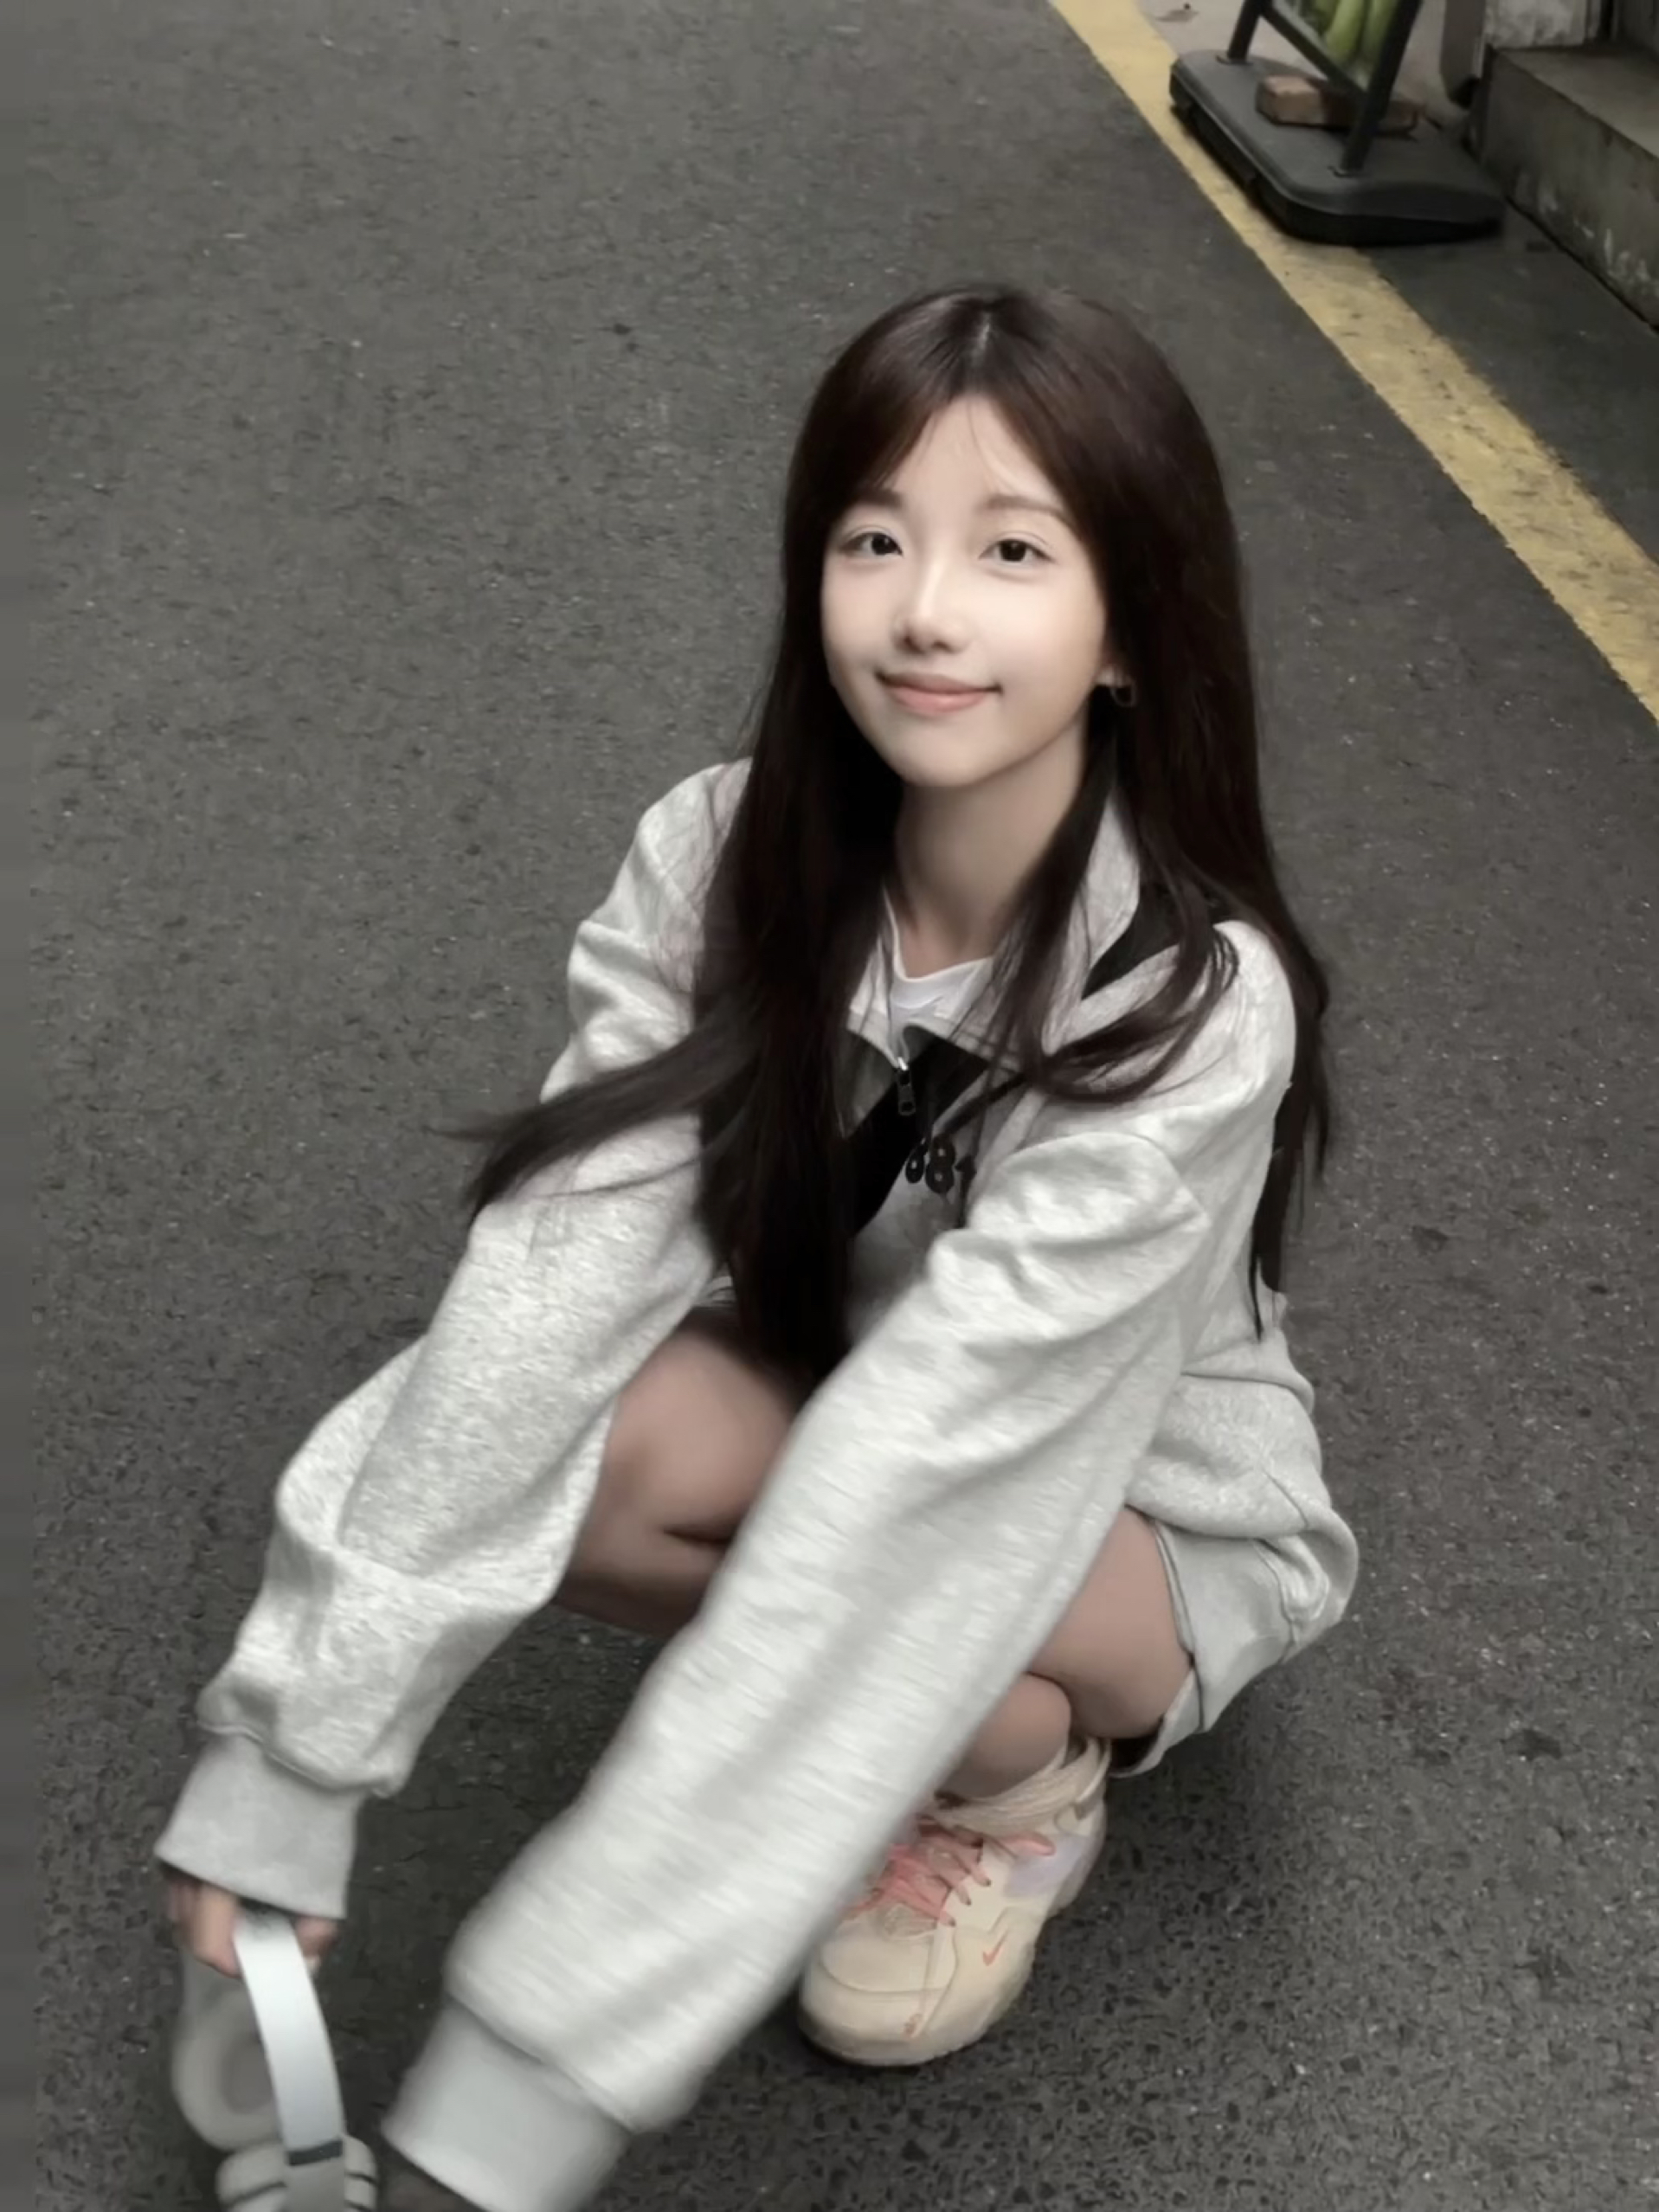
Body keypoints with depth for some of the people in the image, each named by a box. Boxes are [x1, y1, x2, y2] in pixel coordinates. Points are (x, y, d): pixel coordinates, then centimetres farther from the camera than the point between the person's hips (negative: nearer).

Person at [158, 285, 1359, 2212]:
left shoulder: (1194, 1003, -33)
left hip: (1149, 1524, -3)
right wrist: (282, 1777, -36)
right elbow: (542, 1292, -30)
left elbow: (906, 1463, -40)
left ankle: (1026, 1776, -2)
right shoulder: (727, 863, -21)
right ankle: (876, 1738, 0)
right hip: (822, 1405, 4)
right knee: (596, 1441, -29)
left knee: (875, 1580, -36)